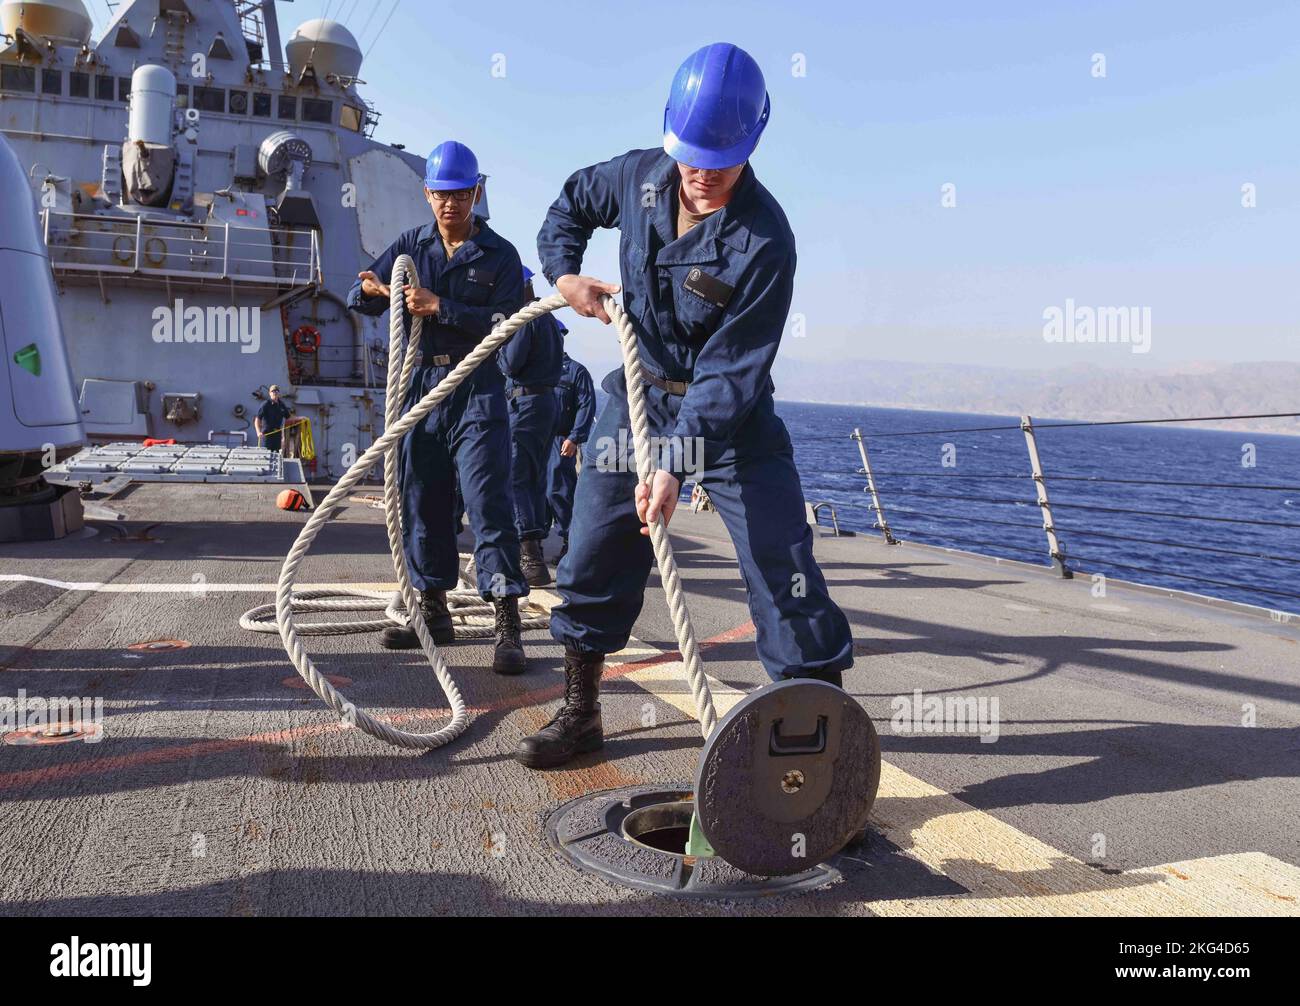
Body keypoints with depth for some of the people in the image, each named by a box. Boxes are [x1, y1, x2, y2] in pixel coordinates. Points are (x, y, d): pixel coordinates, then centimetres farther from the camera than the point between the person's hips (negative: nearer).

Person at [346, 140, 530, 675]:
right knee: (420, 501, 8)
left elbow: (503, 324, -10)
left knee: (488, 501, -12)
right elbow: (357, 295, 11)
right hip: (418, 384, 5)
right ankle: (432, 611, 20)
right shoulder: (411, 245, 14)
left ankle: (507, 625, -11)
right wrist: (371, 290, -13)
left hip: (476, 389, -4)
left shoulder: (500, 255, 3)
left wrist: (439, 307, -17)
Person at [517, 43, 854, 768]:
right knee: (593, 560, 6)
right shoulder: (640, 177, -5)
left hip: (732, 415, -4)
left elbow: (729, 373, -24)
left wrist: (675, 467, -31)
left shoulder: (765, 240, -21)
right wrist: (565, 274, -1)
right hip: (639, 394, 5)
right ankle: (580, 713, 23)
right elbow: (571, 205, 17)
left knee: (783, 565, -10)